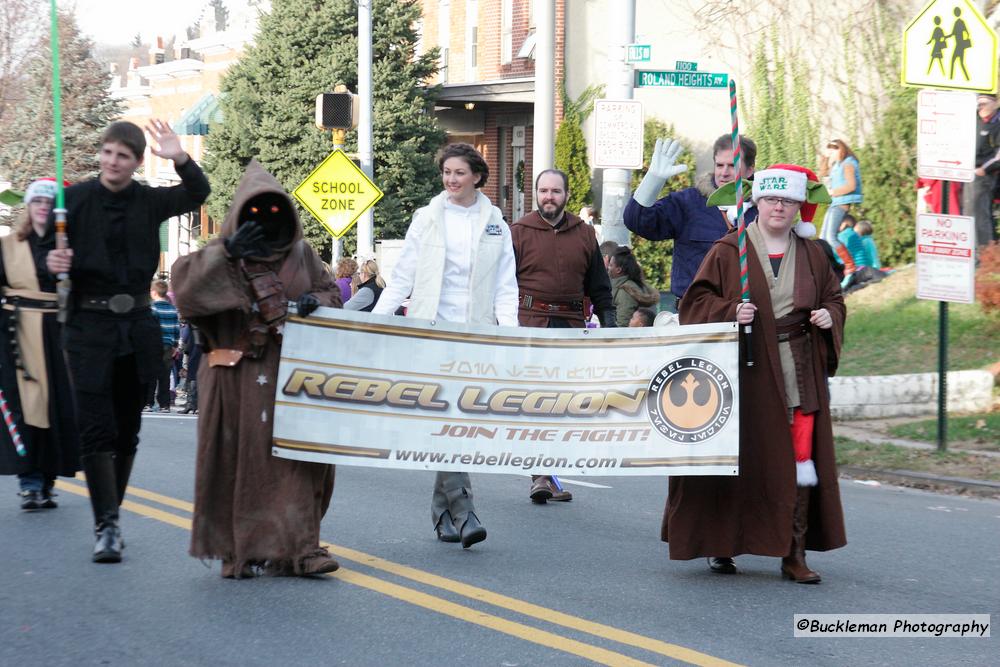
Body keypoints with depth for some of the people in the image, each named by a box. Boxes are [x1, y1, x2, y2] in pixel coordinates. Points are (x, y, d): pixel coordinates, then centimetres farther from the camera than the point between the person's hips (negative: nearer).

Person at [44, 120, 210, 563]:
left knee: (127, 429, 9)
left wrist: (181, 160, -23)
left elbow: (198, 195, -6)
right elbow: (48, 256, 0)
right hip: (90, 327, -3)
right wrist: (51, 264, -24)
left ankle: (109, 519, 21)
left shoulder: (149, 201, 5)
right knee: (96, 428, -11)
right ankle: (107, 525, -13)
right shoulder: (74, 200, -3)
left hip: (137, 327, 4)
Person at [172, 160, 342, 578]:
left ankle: (295, 548, -4)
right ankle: (238, 552, 9)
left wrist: (317, 301, -4)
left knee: (296, 457, -5)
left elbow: (330, 290, 18)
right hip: (236, 376, -2)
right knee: (238, 460, -1)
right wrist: (226, 254, -17)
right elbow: (184, 278, -9)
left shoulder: (301, 254, 13)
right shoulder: (223, 254, 5)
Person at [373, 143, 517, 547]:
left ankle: (442, 513, 16)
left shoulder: (495, 223, 10)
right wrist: (376, 320, -3)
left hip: (476, 332, 2)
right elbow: (402, 276, 6)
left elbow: (505, 285, 8)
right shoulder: (427, 218, 6)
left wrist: (508, 330, -6)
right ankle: (462, 512, -17)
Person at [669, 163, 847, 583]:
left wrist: (830, 316, -2)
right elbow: (697, 299, 0)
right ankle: (721, 545, 14)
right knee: (738, 458, 1)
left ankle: (794, 555, 1)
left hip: (799, 374, 3)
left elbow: (834, 297, 19)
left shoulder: (811, 255, 12)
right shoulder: (728, 252, 2)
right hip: (746, 371, -3)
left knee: (800, 458, -2)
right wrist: (729, 311, -18)